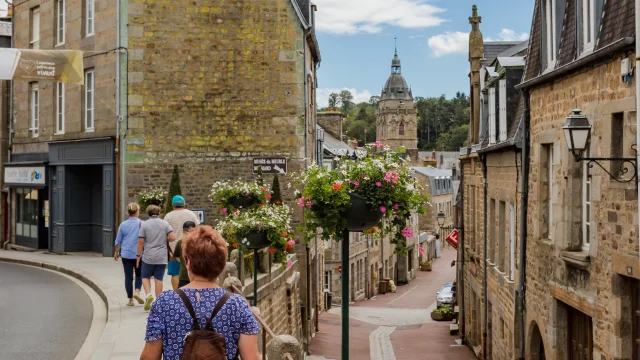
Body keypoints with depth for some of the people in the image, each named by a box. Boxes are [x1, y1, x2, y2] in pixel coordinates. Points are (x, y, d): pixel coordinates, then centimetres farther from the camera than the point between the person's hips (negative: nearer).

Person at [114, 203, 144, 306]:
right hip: (138, 254, -2)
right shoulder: (141, 224, -6)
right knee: (139, 274, 15)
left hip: (126, 254, 2)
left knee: (128, 276, 7)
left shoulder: (123, 225, 2)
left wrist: (116, 253, 20)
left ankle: (130, 299, 10)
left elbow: (118, 241, 8)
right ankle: (137, 292, -8)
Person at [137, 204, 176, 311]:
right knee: (159, 279, 7)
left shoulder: (144, 224, -3)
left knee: (145, 277, 13)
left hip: (148, 257, -2)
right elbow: (173, 237, -9)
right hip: (162, 257, 2)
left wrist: (138, 255, 4)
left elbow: (141, 242, -5)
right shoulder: (165, 224, 2)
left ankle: (148, 294, -11)